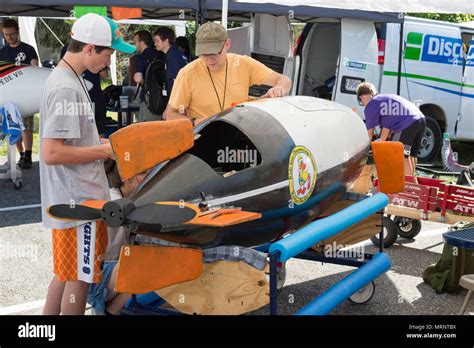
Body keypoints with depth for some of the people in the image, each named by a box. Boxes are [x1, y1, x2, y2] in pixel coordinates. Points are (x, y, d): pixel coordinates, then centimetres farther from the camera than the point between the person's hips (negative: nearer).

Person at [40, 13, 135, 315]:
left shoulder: (70, 79, 12)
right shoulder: (65, 89, -20)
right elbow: (51, 153, -26)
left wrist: (103, 142, 8)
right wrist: (104, 151, -17)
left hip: (77, 198, 10)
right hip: (78, 202, -10)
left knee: (68, 274, 21)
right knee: (80, 278, 3)